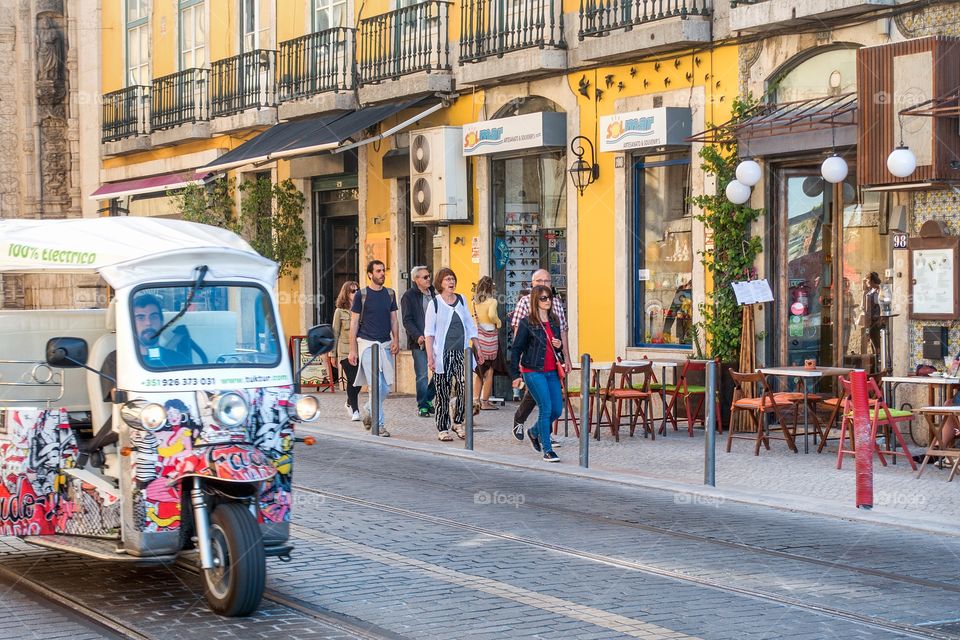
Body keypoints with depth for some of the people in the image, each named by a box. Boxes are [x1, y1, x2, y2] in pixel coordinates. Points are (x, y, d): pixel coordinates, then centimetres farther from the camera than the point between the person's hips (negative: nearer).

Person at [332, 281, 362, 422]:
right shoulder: (340, 311, 3)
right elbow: (335, 333, 5)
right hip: (345, 350, -2)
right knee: (352, 380, -7)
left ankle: (350, 402, 30)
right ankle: (355, 410, 3)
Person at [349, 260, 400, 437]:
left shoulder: (390, 293, 11)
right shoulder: (361, 295, -2)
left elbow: (393, 319, 14)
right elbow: (354, 323, -1)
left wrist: (396, 340, -2)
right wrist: (352, 350, -5)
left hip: (385, 344, 5)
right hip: (367, 343, -5)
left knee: (386, 387, 4)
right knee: (376, 385, -11)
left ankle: (368, 410, 29)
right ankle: (378, 425, -4)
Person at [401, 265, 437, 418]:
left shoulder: (433, 293, 14)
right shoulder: (409, 296, -3)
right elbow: (407, 320, -8)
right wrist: (417, 336, -20)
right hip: (419, 342, -5)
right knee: (422, 375, -3)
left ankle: (428, 399, 21)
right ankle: (422, 406, 7)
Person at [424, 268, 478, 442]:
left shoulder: (461, 300, 11)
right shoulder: (435, 303, -1)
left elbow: (470, 326, 17)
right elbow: (429, 332, -3)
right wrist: (430, 357, -10)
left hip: (461, 352, 3)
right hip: (442, 354, -3)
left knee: (464, 390, -7)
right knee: (443, 393, 0)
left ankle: (458, 423, 12)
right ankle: (442, 429, 9)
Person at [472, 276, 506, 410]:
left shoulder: (476, 301, 3)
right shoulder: (492, 301, -14)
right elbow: (491, 314, -30)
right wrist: (498, 322, -12)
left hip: (478, 335, 6)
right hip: (489, 336, -6)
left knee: (480, 371, 17)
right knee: (489, 372, 4)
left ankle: (477, 399, 19)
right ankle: (485, 402, 5)